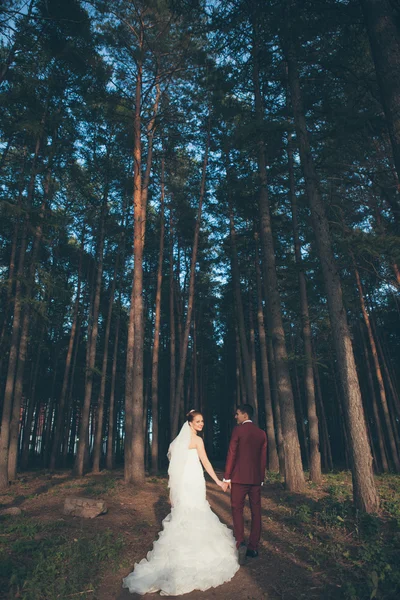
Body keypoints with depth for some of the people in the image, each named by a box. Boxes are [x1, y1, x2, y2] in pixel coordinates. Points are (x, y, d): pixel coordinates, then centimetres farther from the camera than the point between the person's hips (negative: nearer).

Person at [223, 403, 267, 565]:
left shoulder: (238, 430, -9)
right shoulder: (261, 433, 7)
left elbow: (231, 454, -10)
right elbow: (263, 458, 11)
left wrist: (227, 477, -4)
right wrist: (261, 478, 18)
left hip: (240, 477, -5)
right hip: (256, 478, 5)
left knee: (237, 509, 3)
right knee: (256, 511, 10)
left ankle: (240, 542, -12)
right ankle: (253, 547, 16)